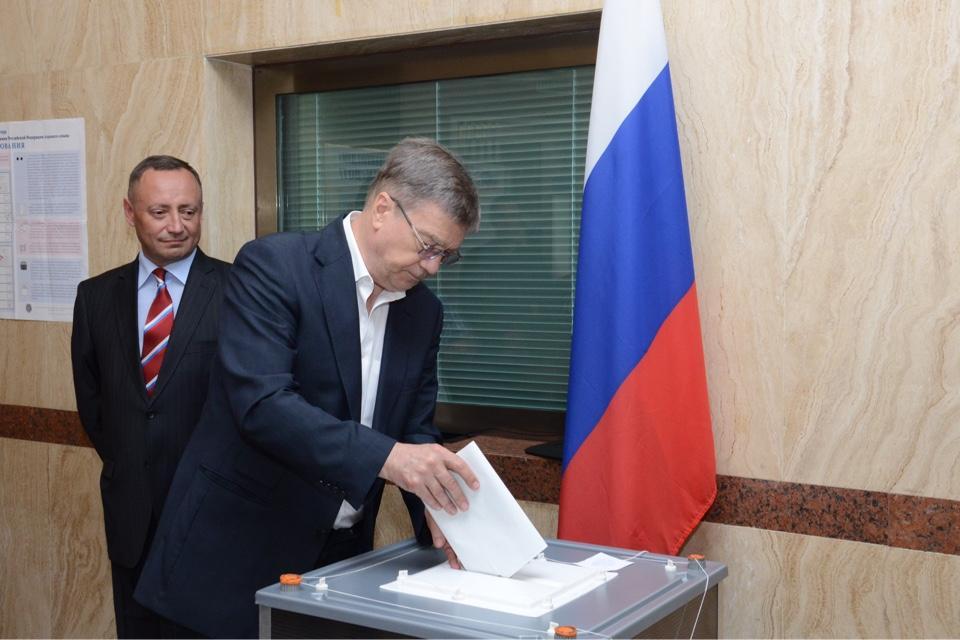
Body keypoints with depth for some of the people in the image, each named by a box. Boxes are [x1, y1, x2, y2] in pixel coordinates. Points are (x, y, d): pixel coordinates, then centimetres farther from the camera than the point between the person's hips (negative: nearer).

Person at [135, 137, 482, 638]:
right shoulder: (274, 265, -15)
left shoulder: (423, 311, 5)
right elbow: (260, 403, -26)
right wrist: (385, 456, -35)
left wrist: (436, 506, -13)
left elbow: (416, 428, 7)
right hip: (234, 550, -6)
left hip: (339, 559, 6)